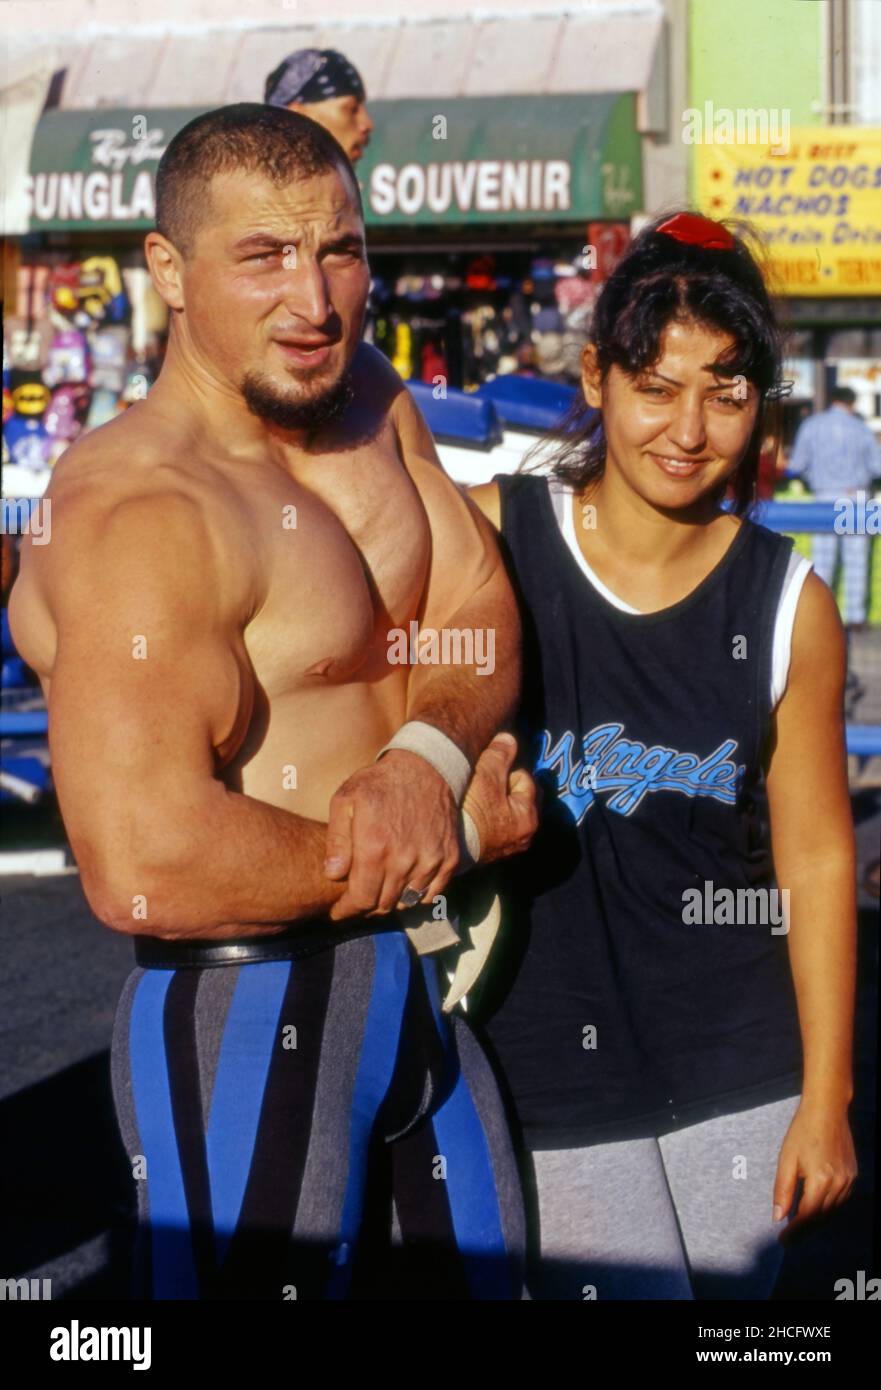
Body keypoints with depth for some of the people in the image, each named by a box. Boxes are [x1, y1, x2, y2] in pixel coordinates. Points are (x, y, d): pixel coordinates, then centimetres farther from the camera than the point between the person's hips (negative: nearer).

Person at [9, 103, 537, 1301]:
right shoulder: (140, 511, -24)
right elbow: (146, 869, -33)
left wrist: (426, 757, -20)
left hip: (428, 975, 9)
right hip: (248, 1020, -9)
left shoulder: (368, 403, 5)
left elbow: (480, 610, 4)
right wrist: (449, 844, -20)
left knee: (488, 1278, 22)